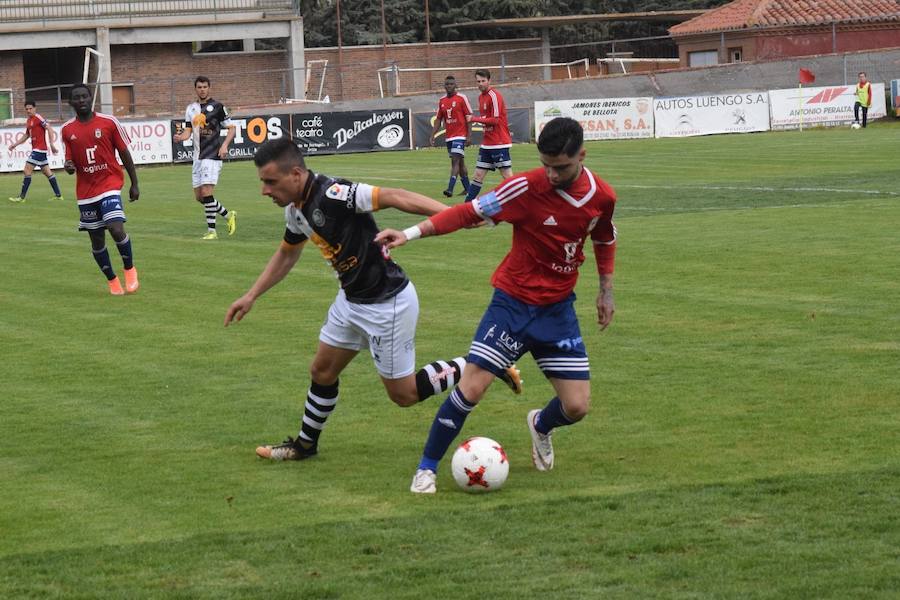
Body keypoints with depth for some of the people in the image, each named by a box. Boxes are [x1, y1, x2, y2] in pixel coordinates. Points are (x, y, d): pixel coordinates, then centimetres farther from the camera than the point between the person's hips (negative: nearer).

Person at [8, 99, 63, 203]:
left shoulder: (38, 118, -12)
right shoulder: (29, 121, 16)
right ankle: (58, 195, 14)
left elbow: (49, 129, -19)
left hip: (39, 149, -10)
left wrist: (52, 144, -27)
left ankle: (22, 197, -6)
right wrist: (15, 144, 20)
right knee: (47, 171, 11)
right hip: (36, 149, 10)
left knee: (27, 170, -9)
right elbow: (26, 135, 26)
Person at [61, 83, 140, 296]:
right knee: (97, 239, 6)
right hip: (85, 192, 3)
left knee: (116, 228, -21)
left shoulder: (109, 122, -3)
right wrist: (69, 166, -13)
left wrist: (134, 184, 4)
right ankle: (112, 280, 24)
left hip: (110, 185, -3)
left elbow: (124, 153, 3)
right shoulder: (67, 130, 3)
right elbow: (70, 159, 12)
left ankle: (129, 269, 3)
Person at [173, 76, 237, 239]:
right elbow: (188, 131, 11)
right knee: (199, 196, 8)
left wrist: (225, 145, -15)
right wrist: (180, 137, -11)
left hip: (212, 156, -7)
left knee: (206, 193, -16)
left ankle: (211, 231, -9)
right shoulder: (191, 108, 13)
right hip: (198, 157, 7)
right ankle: (228, 215, 26)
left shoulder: (217, 106, -3)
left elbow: (231, 128, 0)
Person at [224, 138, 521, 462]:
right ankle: (305, 444, 37)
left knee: (404, 393, 3)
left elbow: (394, 197, -37)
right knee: (322, 372, 18)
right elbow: (287, 253, 21)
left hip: (386, 303, -9)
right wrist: (251, 296, 18)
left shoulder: (332, 195, -29)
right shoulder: (295, 210, 1)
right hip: (351, 299, 9)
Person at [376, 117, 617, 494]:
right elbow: (470, 212, -17)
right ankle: (427, 469, 2)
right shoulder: (526, 188, -19)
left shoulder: (602, 196, -6)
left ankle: (541, 427, 35)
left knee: (576, 407, -2)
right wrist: (411, 233, -25)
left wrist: (606, 290, 18)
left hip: (558, 308, 3)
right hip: (513, 303, -3)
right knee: (471, 387, -15)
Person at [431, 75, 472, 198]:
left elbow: (468, 117, -7)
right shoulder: (441, 101, 11)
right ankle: (467, 188, 21)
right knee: (460, 162, 12)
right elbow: (438, 120, 15)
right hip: (448, 136, 7)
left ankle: (450, 189, -22)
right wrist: (433, 135, 6)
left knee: (455, 161, -15)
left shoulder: (462, 98, -6)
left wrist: (468, 136, -12)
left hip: (460, 135, -7)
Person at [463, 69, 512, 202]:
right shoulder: (481, 97, 14)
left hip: (499, 143, -8)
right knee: (478, 174, 9)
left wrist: (475, 119, -14)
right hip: (487, 144, 8)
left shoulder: (494, 96, -13)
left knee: (506, 174, -7)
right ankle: (467, 204, 12)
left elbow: (495, 120, -18)